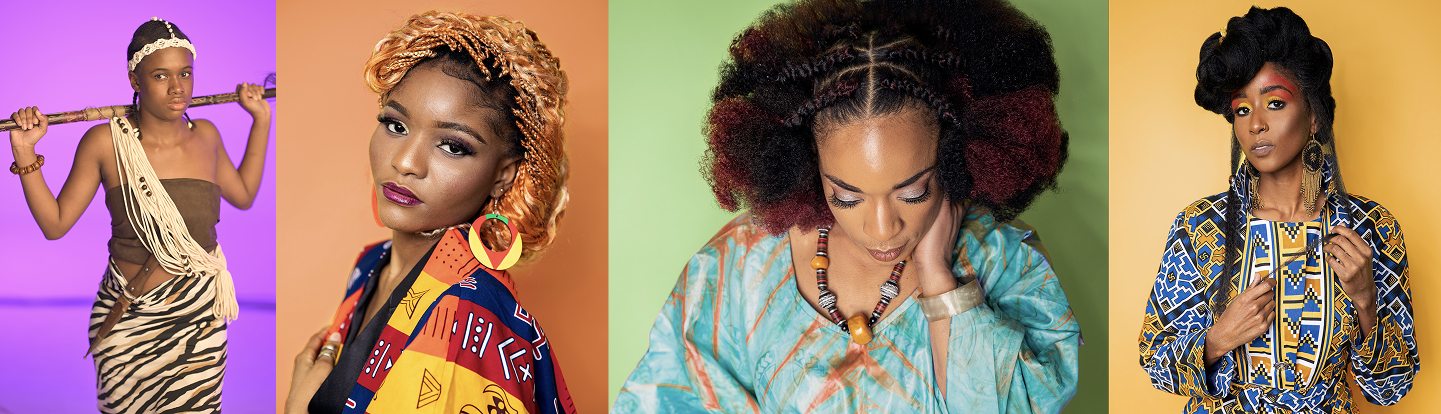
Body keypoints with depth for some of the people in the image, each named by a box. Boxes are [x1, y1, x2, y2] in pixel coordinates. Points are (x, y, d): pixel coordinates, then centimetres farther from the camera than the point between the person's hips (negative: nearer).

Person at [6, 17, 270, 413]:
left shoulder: (205, 135, 2)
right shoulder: (106, 142, -8)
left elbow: (244, 194, 20)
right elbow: (54, 224, -3)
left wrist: (261, 120, 17)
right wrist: (24, 152, -12)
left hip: (200, 322, 3)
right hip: (128, 322, -2)